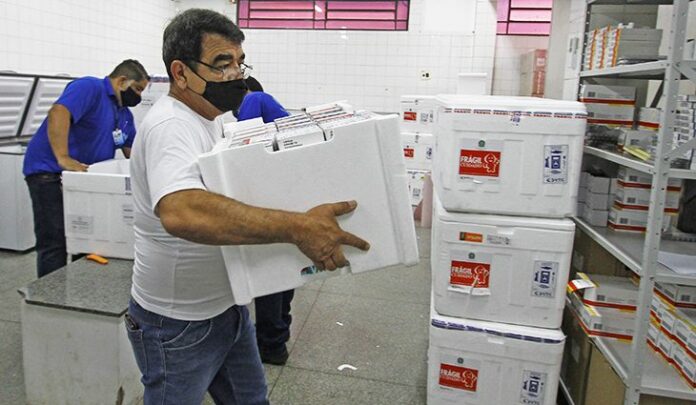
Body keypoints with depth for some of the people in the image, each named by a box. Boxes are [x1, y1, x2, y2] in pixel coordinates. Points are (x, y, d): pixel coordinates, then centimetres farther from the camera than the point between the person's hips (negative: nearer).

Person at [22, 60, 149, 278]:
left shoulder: (125, 114, 15)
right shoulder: (90, 87, -13)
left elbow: (133, 152, 19)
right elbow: (58, 112, -29)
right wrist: (63, 158, -38)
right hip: (50, 172, -9)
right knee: (55, 243, -9)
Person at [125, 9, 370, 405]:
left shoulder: (211, 118, 5)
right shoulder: (170, 126, -26)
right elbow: (181, 212, -45)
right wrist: (297, 227, -46)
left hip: (227, 305, 9)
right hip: (178, 326, -8)